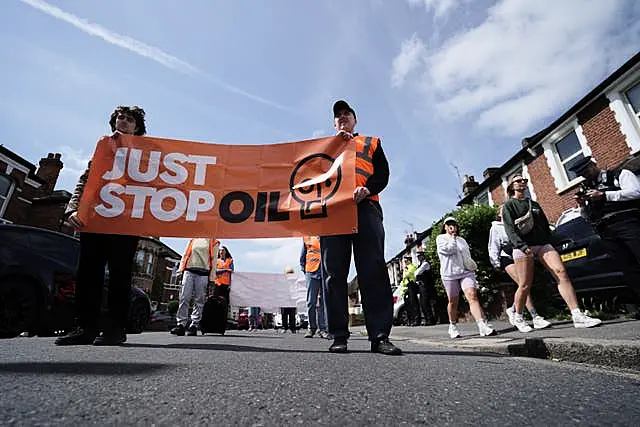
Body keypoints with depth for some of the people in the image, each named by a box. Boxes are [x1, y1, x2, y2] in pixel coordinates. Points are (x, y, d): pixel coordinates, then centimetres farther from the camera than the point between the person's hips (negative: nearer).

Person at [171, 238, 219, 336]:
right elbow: (185, 255, 20)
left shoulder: (213, 243, 12)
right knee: (183, 298, -6)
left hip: (203, 273, -2)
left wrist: (211, 278, 0)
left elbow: (214, 260, 7)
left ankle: (194, 326, 2)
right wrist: (181, 269, 7)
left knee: (199, 301, -2)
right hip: (189, 271, 2)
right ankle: (181, 325, -3)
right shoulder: (192, 240, 21)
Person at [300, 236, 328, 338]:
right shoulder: (307, 235, 13)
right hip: (311, 272, 1)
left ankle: (323, 329, 7)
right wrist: (303, 268, 9)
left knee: (324, 301, 0)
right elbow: (303, 254, 17)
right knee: (311, 302, 4)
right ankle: (312, 328, 16)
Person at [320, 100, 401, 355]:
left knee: (374, 270, -10)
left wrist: (366, 189, -10)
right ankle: (339, 336, -1)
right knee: (334, 272, -5)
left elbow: (383, 173, 11)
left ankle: (380, 336, -7)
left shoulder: (371, 142, 28)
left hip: (365, 206, -1)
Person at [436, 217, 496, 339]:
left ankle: (482, 325, -23)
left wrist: (472, 266, 14)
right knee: (453, 301, 4)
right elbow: (449, 250, -12)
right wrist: (452, 238, 0)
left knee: (472, 296, -16)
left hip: (466, 271, 3)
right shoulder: (440, 238, 5)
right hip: (449, 273, -3)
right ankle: (453, 326, 21)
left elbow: (468, 256, 25)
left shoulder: (462, 240, 21)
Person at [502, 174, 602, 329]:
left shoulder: (534, 204, 23)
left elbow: (545, 225, 23)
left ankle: (578, 316, -15)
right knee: (525, 286, -4)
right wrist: (522, 246, -20)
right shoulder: (509, 205, 4)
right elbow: (510, 229, -8)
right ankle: (518, 317, 14)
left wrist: (549, 243, 12)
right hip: (523, 247, -5)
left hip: (543, 244, 6)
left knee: (561, 272, -16)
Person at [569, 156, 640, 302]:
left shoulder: (620, 174, 11)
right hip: (606, 231, 4)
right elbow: (587, 215, 22)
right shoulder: (587, 188, 23)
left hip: (627, 223, -4)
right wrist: (582, 205, 1)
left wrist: (604, 195, -13)